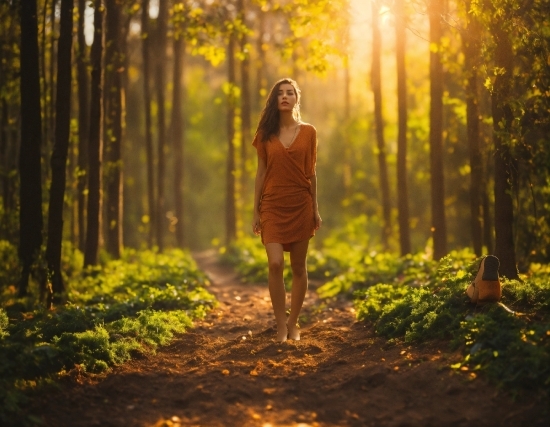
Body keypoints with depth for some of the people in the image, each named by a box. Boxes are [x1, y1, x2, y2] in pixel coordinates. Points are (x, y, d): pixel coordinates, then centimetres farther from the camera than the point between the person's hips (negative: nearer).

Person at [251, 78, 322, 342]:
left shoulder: (308, 132, 5)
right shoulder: (266, 134, 5)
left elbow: (311, 173, 9)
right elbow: (261, 173, 6)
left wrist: (315, 209, 7)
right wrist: (256, 212, 4)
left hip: (300, 204, 1)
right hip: (273, 206, -1)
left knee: (298, 267, 4)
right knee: (275, 264, -14)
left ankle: (293, 324, 17)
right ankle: (281, 327, -5)